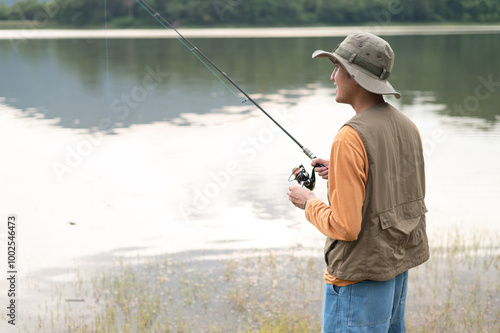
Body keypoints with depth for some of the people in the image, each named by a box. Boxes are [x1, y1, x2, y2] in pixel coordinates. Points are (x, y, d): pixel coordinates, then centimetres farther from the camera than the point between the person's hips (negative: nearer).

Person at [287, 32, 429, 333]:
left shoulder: (350, 139, -22)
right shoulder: (407, 127, 4)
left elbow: (345, 227, -23)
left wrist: (309, 203, -5)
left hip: (360, 273, -9)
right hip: (398, 265, 9)